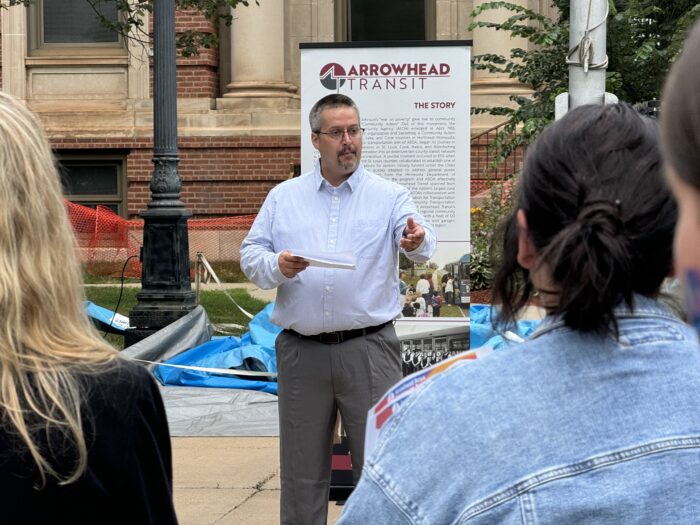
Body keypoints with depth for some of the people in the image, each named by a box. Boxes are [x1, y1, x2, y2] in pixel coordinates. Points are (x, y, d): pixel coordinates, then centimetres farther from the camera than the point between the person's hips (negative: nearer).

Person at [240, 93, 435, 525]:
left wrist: (417, 242, -36)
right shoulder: (284, 198, 11)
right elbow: (251, 254, 8)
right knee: (302, 470, 9)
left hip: (369, 348, -2)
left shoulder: (389, 196, 5)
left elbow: (420, 242, -13)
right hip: (302, 351, 2)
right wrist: (276, 266, -14)